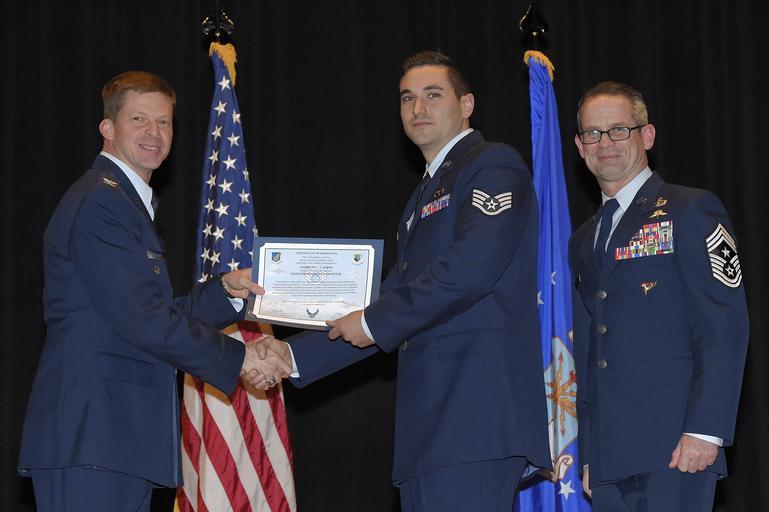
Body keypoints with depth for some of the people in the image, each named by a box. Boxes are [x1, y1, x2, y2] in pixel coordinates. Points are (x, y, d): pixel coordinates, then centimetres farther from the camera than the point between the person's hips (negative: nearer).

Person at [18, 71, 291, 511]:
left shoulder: (128, 202, 23)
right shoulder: (100, 202, -11)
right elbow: (143, 321, -17)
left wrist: (226, 291, 9)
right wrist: (238, 358, -11)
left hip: (121, 437, 10)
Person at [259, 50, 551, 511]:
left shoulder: (494, 164, -1)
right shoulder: (425, 196, 27)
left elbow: (472, 266, -17)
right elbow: (391, 314, 27)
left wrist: (373, 321, -8)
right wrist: (296, 355, 18)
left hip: (476, 407, -9)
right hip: (431, 418, 9)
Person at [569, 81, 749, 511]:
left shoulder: (691, 211, 0)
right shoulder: (584, 241, 21)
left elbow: (725, 327, -8)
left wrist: (705, 429, -17)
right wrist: (586, 454, 14)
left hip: (675, 446, -6)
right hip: (607, 457, 6)